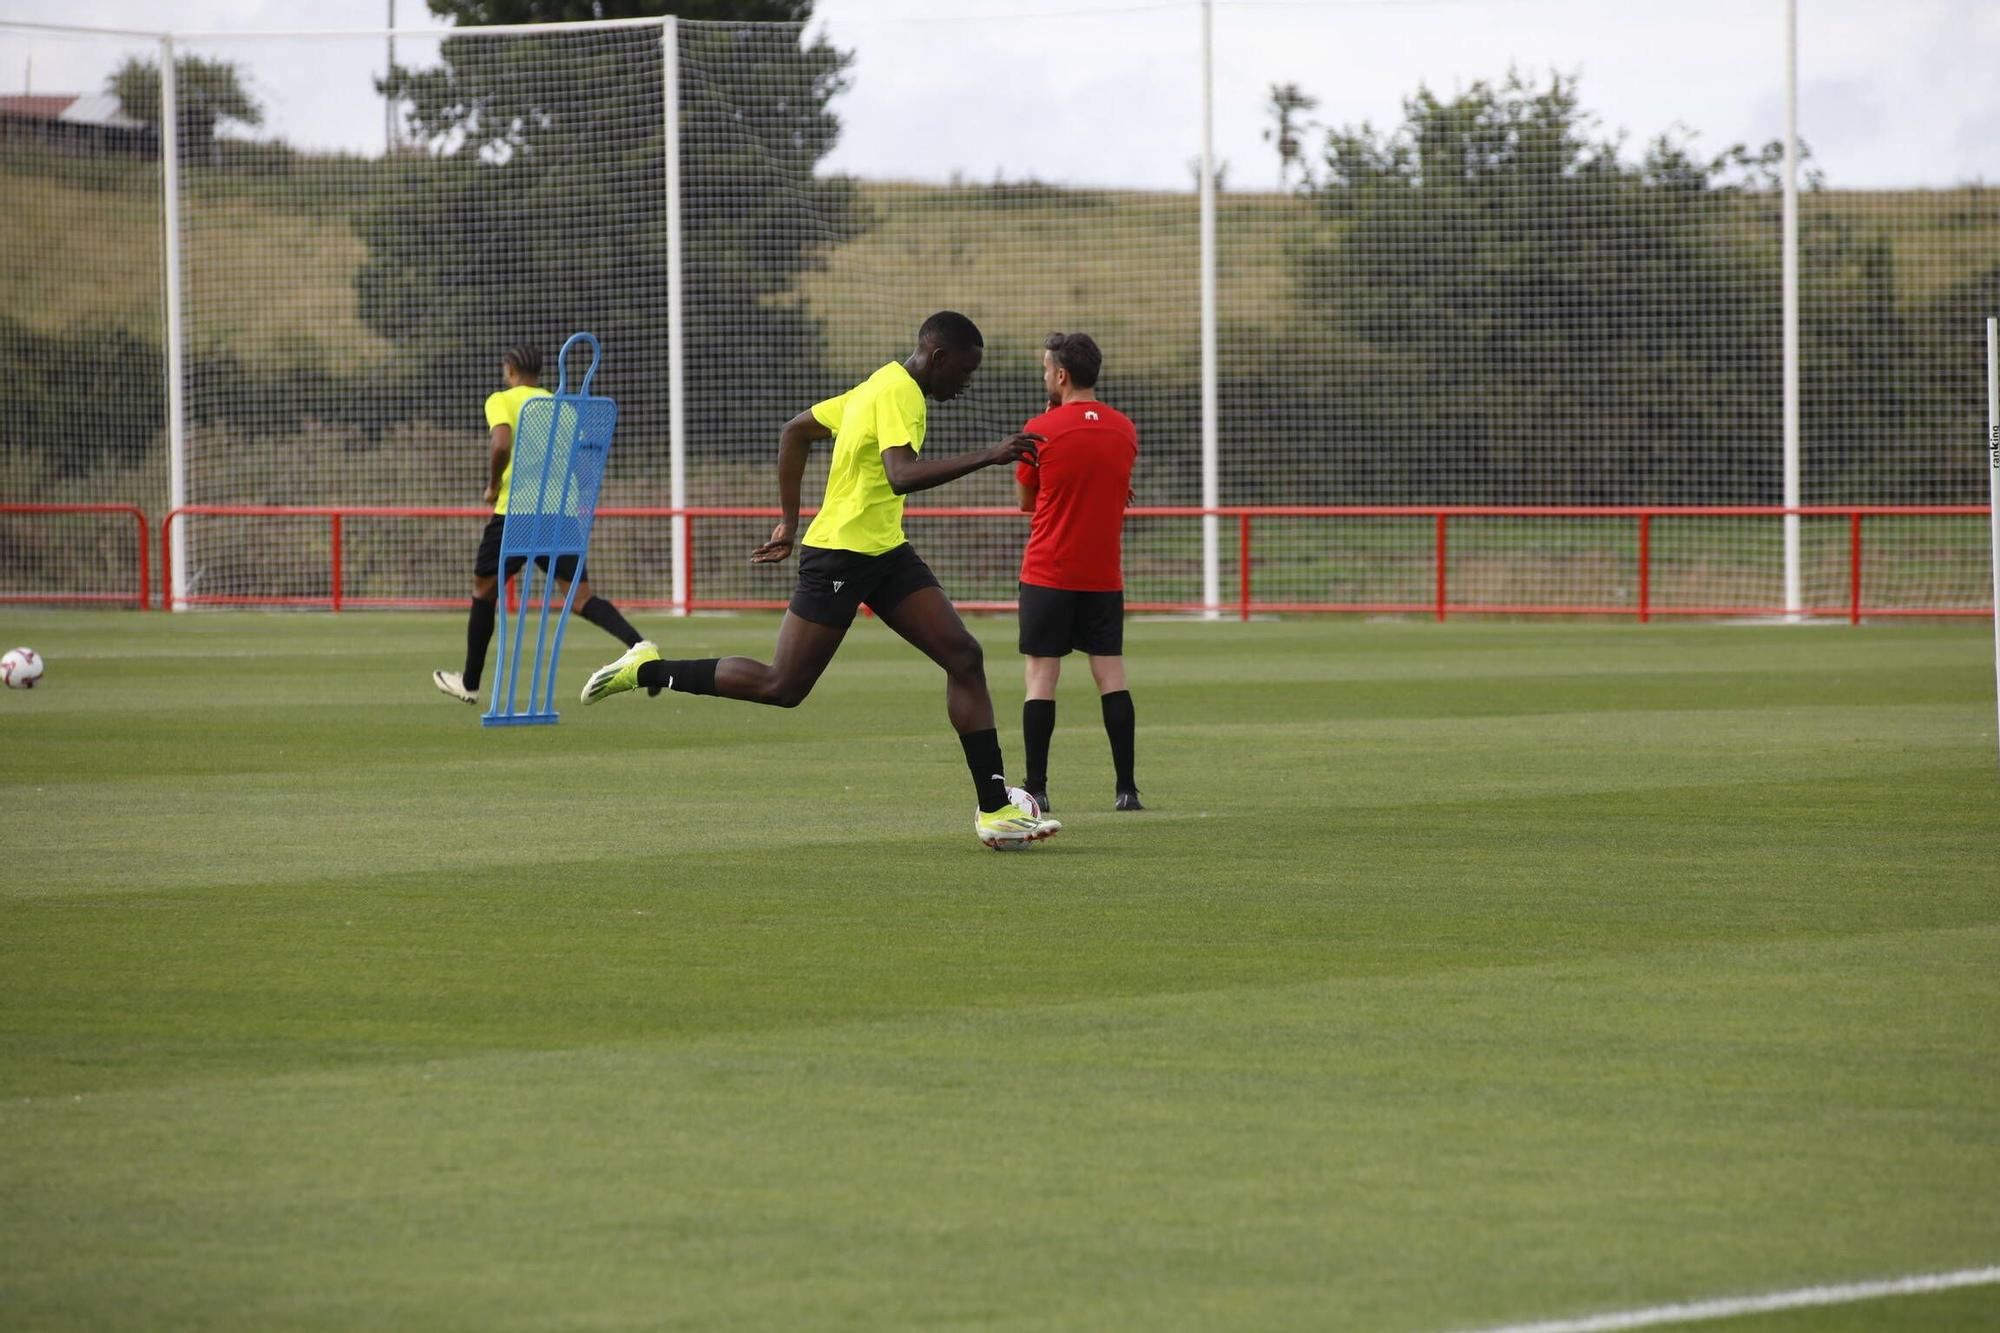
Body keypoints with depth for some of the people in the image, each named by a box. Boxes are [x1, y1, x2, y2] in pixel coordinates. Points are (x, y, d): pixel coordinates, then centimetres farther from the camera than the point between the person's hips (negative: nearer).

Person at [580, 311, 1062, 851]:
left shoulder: (879, 386, 15)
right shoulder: (899, 393, -15)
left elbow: (796, 430, 24)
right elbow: (901, 476, -31)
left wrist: (789, 520, 25)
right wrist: (987, 457, -31)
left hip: (885, 552, 10)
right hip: (840, 553, -10)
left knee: (964, 656, -3)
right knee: (782, 687, -5)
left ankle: (994, 809, -5)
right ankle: (646, 671, 11)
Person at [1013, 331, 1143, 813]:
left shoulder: (1042, 430, -9)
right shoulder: (1124, 430, 5)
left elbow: (1025, 501, 5)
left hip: (1049, 573, -4)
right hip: (1104, 574, 4)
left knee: (1041, 677, 0)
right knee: (1111, 674, 5)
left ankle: (1036, 787, -2)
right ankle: (1126, 787, 2)